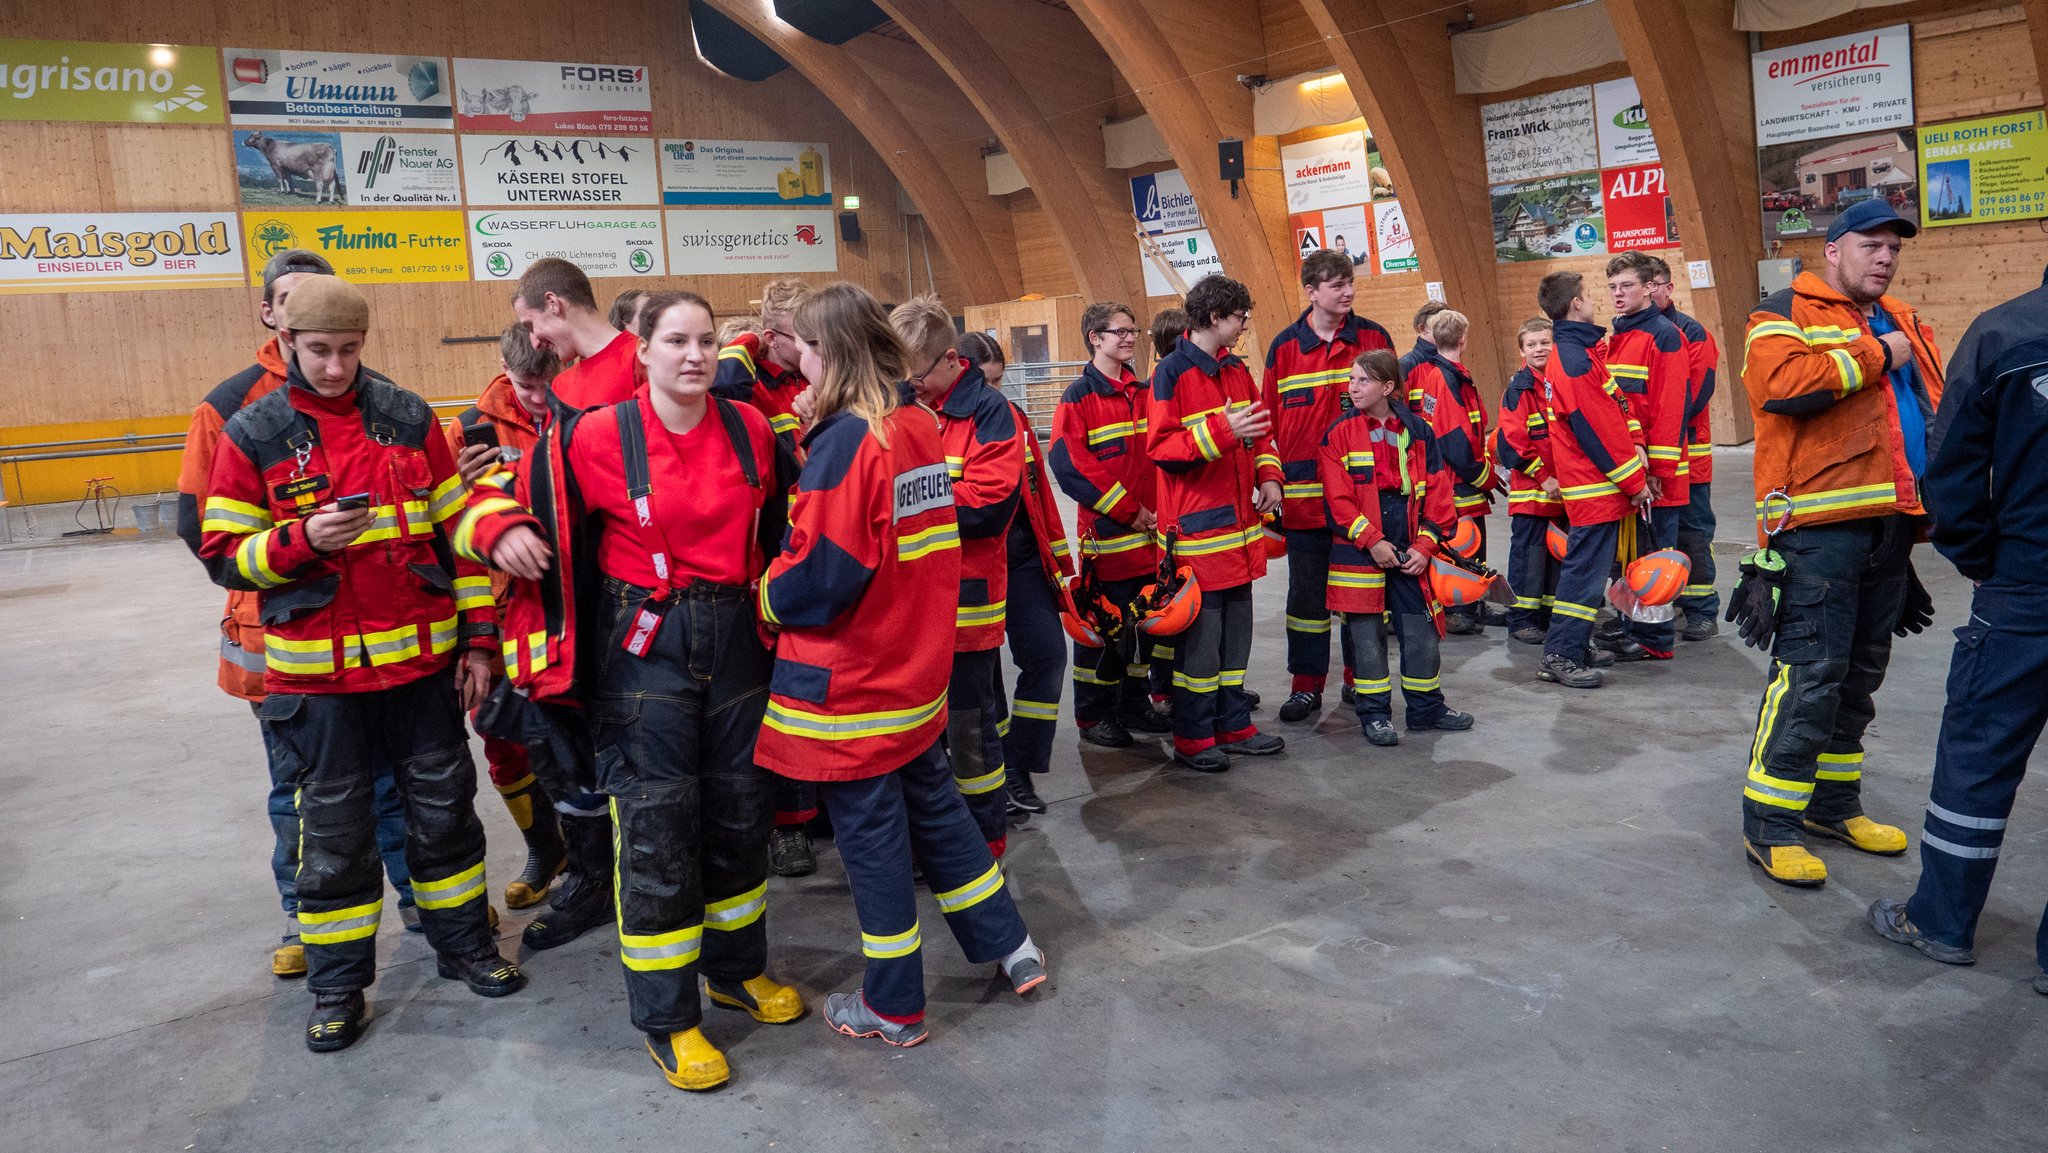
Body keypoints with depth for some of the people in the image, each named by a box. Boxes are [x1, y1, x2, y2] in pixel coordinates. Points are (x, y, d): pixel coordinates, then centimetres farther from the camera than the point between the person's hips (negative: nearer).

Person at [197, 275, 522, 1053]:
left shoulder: (408, 418, 2)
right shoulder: (252, 435, -2)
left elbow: (458, 529, 5)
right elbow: (223, 554, 0)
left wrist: (478, 638, 3)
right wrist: (302, 538, -20)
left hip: (423, 660, 2)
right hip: (317, 672, -1)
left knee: (443, 806, 13)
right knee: (333, 830, 9)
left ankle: (463, 943, 31)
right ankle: (338, 984, 24)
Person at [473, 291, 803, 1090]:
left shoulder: (750, 430, 2)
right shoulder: (601, 435, -9)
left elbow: (776, 525, 15)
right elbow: (545, 505, 2)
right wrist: (505, 530, -17)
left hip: (735, 636, 4)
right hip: (642, 643, -4)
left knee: (739, 804, 14)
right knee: (656, 822, -1)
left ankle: (737, 968, 36)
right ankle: (666, 1017, 15)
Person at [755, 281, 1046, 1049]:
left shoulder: (845, 442, -21)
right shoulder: (921, 426, 3)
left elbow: (819, 577, -21)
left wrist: (767, 599, -4)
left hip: (850, 684, -7)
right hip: (917, 665, 8)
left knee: (869, 833, 6)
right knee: (932, 803, 22)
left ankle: (893, 1007, 21)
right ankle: (1011, 947, 32)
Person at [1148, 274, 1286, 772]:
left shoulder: (1236, 370, 13)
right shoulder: (1172, 372, -11)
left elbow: (1260, 430, 22)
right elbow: (1161, 447, -17)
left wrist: (1268, 475, 6)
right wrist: (1221, 431, -25)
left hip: (1240, 524, 8)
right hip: (1197, 526, -8)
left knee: (1237, 629, 14)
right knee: (1200, 634, -2)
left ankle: (1233, 724, 26)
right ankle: (1193, 737, 10)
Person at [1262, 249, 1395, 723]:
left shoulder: (1374, 338, 2)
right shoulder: (1284, 347, 1)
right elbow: (1270, 418, 3)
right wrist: (1273, 480, -1)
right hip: (1304, 493, 0)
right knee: (1307, 590, 7)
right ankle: (1307, 685, 17)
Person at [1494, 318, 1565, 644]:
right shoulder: (1519, 388, -8)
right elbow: (1512, 441, -14)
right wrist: (1543, 477, -15)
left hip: (1563, 489, 6)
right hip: (1530, 488, -6)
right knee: (1528, 552, -2)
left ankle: (1550, 615, 22)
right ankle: (1520, 621, 5)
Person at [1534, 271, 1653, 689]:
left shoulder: (1572, 352, 14)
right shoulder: (1575, 360, -18)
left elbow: (1610, 414, 19)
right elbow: (1596, 430, -19)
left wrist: (1635, 464, 15)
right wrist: (1634, 481, -12)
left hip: (1592, 484, 10)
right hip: (1596, 486, -10)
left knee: (1587, 565, 16)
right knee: (1586, 568, -6)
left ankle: (1575, 646, 24)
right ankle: (1560, 657, -2)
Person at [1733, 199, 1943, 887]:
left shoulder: (1901, 322, 20)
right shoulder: (1787, 312, -3)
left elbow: (1936, 405, 26)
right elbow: (1782, 382, -23)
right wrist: (1874, 356, -12)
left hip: (1891, 522, 8)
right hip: (1821, 522, -8)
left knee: (1861, 669, 14)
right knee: (1810, 672, -10)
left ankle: (1833, 802, 27)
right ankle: (1769, 822, -2)